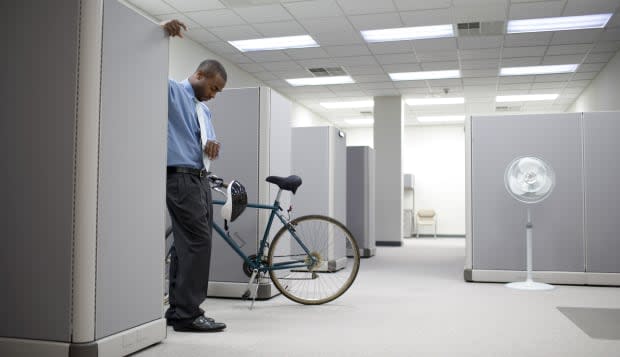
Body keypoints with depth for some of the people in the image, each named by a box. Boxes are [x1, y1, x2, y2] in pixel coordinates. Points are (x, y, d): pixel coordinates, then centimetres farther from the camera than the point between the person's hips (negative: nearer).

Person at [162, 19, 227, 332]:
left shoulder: (205, 110, 23)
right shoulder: (171, 90, -1)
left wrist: (214, 143, 0)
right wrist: (162, 33, -22)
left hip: (200, 178, 9)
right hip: (180, 177, -9)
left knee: (188, 243, 9)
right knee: (197, 242, -14)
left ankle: (178, 309, 16)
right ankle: (188, 314, -9)